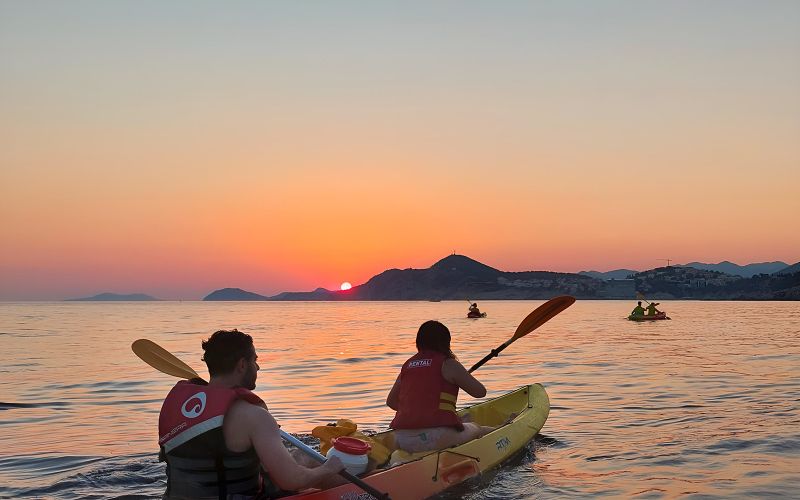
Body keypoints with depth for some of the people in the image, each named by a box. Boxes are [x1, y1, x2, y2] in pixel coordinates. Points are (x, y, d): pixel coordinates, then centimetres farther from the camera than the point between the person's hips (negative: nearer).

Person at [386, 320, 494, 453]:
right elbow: (480, 392, 5)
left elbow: (391, 402, 22)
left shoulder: (407, 365, 15)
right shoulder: (448, 364, 0)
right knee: (476, 429, 21)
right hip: (436, 439, -4)